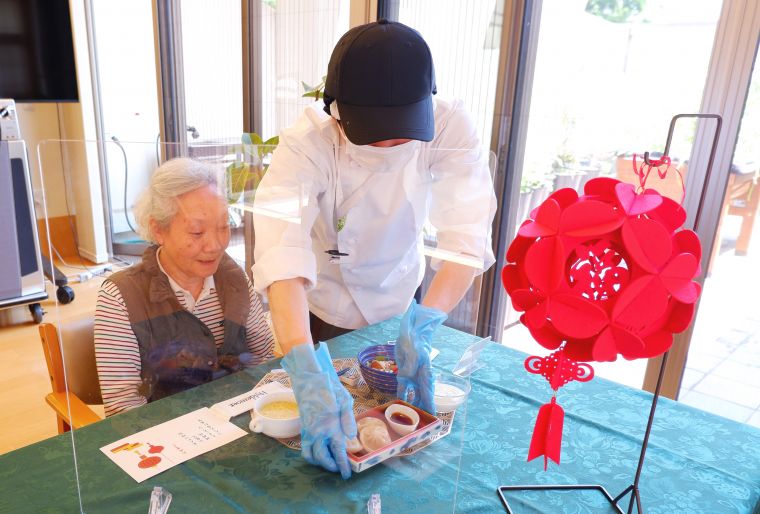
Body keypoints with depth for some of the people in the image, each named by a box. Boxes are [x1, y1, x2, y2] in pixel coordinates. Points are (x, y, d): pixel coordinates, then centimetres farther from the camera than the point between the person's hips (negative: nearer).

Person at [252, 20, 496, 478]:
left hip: (400, 302, 3)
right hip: (322, 310, -2)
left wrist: (425, 324, -49)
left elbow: (468, 235, -35)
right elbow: (282, 255, -46)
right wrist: (308, 373, -58)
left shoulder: (449, 127, -26)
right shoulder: (307, 143, -32)